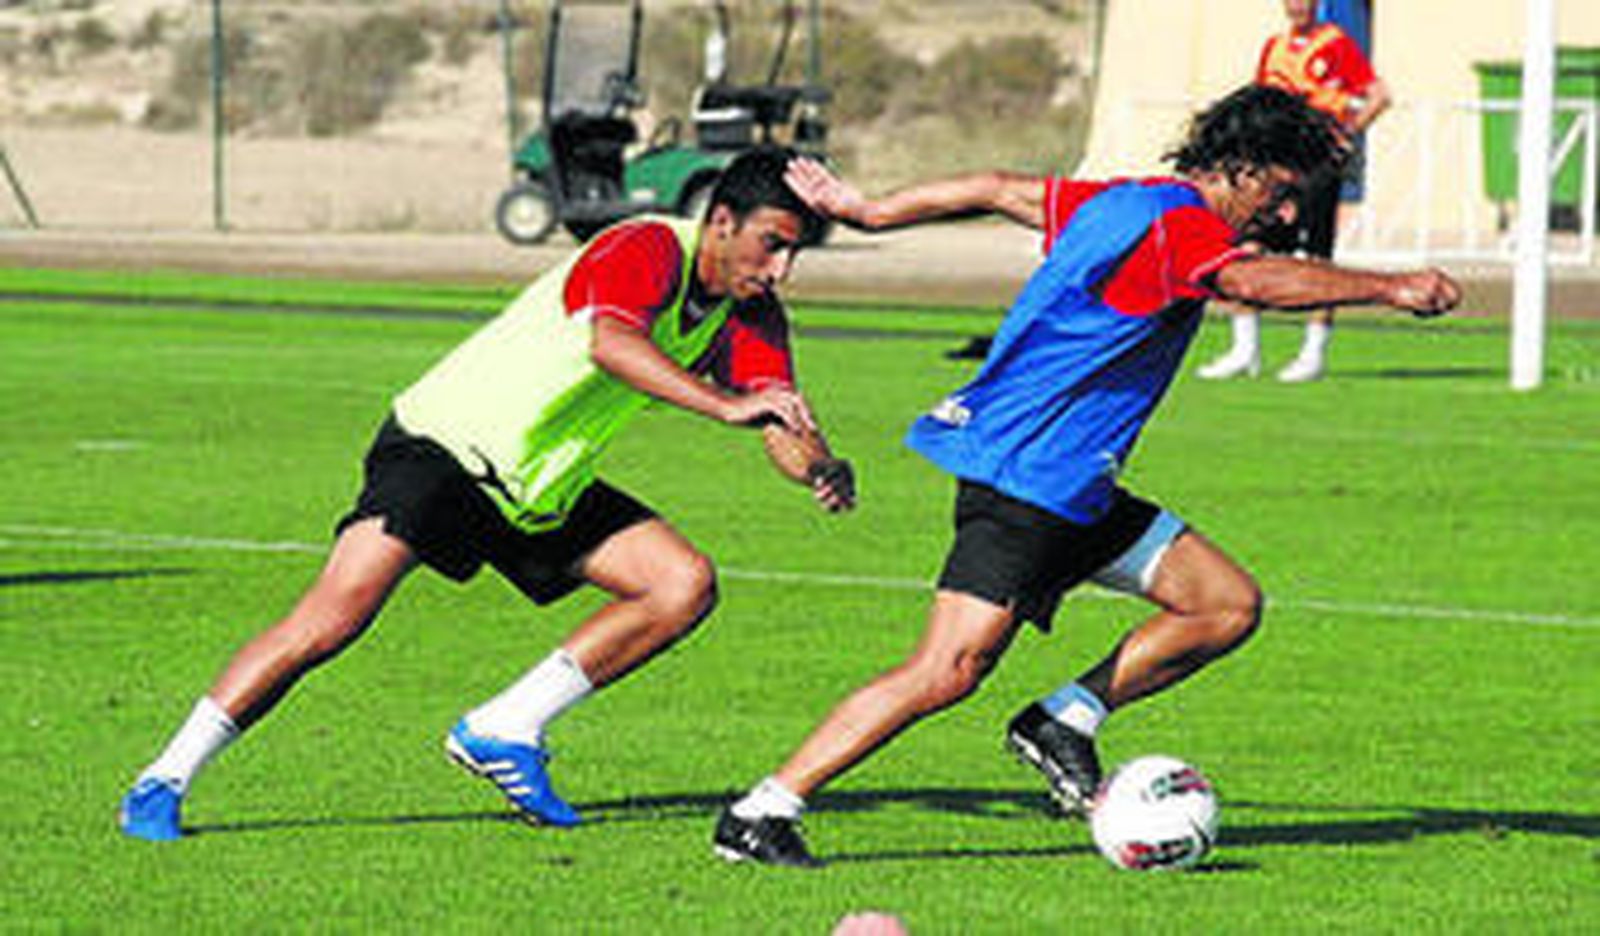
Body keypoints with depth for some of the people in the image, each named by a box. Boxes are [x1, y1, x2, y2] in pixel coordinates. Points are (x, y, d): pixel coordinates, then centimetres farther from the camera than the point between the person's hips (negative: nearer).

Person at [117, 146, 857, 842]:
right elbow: (610, 340, -44)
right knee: (332, 621, -22)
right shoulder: (650, 250, -23)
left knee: (685, 585, -6)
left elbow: (781, 422, -7)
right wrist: (723, 405, -56)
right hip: (447, 444, -8)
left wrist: (819, 469, -31)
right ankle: (164, 782, -11)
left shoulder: (748, 316, 0)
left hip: (546, 491, 8)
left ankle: (503, 730, 2)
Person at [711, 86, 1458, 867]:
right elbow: (1252, 281, -35)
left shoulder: (1124, 204, 15)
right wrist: (1389, 287, -39)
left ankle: (1063, 722, 10)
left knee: (1229, 604, 6)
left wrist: (868, 212, 31)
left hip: (1072, 493, 11)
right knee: (950, 671, -17)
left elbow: (1001, 190, 23)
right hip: (1022, 476, -11)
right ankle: (761, 815, -12)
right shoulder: (1175, 227, -15)